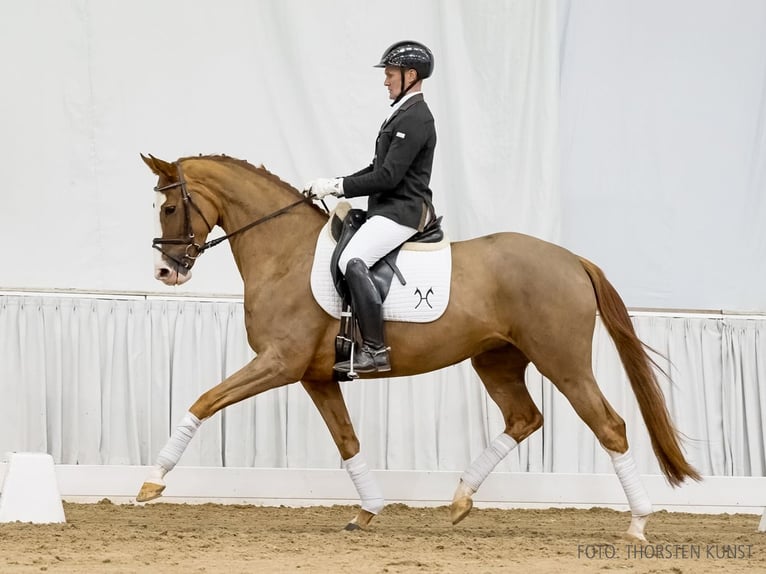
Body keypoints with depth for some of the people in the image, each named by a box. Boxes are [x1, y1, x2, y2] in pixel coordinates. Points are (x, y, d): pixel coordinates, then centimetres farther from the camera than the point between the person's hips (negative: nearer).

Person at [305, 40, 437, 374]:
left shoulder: (415, 118, -13)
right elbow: (377, 170, 22)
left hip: (403, 211, -11)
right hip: (389, 209, 12)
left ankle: (375, 349, -32)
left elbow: (388, 177, -19)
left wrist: (337, 187, -16)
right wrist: (334, 185, 10)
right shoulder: (402, 115, 20)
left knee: (352, 261, -29)